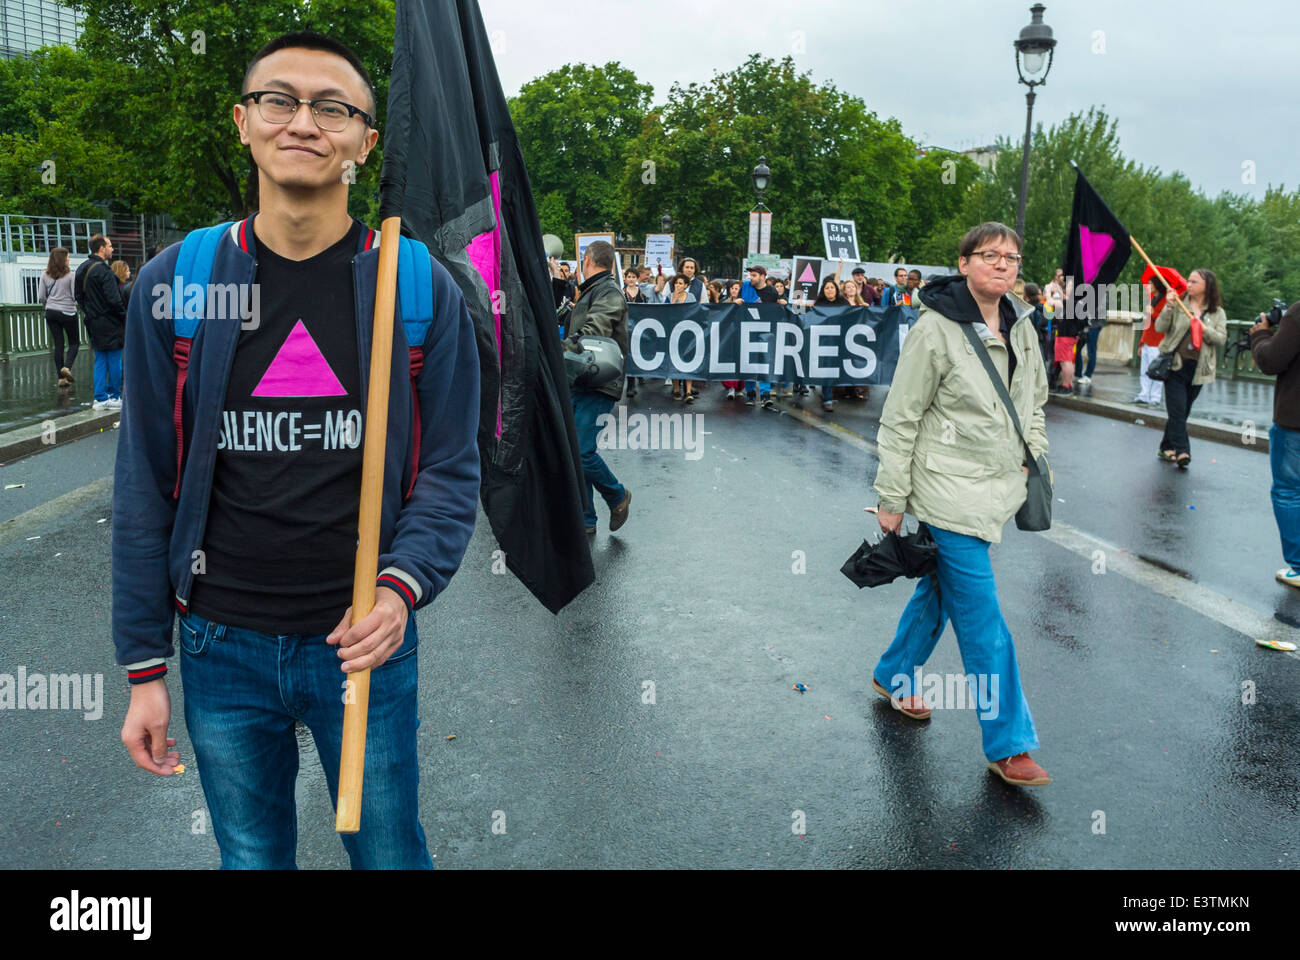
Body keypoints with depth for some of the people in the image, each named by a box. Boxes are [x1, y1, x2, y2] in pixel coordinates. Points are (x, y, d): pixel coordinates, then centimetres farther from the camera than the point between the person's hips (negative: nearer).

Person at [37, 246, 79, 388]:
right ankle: (67, 367, -11)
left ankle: (61, 378, 7)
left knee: (58, 344, 8)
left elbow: (41, 297, 1)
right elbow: (76, 295, -11)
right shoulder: (69, 275, -11)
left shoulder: (45, 275, 1)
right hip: (68, 312, -4)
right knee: (74, 342, 12)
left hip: (51, 312, 4)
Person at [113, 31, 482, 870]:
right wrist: (145, 667, 3)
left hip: (365, 642, -1)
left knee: (388, 854, 15)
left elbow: (451, 471, -2)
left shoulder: (420, 287, -4)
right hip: (222, 647, 2)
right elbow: (146, 487, 3)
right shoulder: (174, 284, -1)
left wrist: (403, 585, -21)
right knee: (250, 856, 19)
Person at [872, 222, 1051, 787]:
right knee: (983, 617, -5)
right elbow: (900, 418, -12)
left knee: (941, 589, 21)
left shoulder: (1021, 328, 7)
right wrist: (891, 498, -12)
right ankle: (1008, 746, 5)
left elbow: (1034, 402, 23)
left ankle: (893, 676, 42)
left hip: (994, 487, 8)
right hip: (948, 491, -7)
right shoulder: (937, 328, -14)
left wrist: (1033, 456, 10)